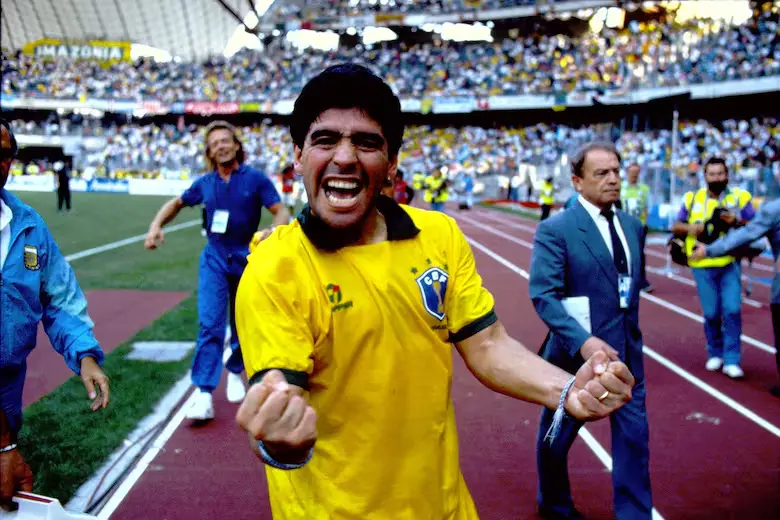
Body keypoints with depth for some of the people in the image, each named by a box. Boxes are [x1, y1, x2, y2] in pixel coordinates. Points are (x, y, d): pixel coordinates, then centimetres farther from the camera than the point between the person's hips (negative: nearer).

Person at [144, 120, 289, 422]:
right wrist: (156, 225, 2)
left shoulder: (255, 178, -6)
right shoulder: (205, 183, 4)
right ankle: (204, 395, -14)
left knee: (242, 326, 12)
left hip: (248, 260, -1)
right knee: (210, 325, -12)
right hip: (214, 260, 1)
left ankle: (234, 372, 39)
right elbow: (177, 203, 19)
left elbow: (281, 213, -13)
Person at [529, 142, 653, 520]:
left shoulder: (632, 226, 6)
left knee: (634, 435, 6)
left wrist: (631, 332, 13)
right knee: (557, 436, 14)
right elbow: (543, 295, -22)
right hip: (578, 351, -5)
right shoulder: (555, 230, -15)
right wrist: (583, 341, -32)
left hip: (627, 351, 5)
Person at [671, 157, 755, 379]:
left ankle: (731, 360, 2)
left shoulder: (739, 197, 3)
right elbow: (676, 226, 11)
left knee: (732, 310, -8)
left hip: (730, 264, -1)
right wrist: (689, 228, -10)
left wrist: (737, 222, -17)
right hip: (703, 265, 1)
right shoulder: (692, 198, 7)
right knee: (711, 313, 5)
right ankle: (715, 354, 25)